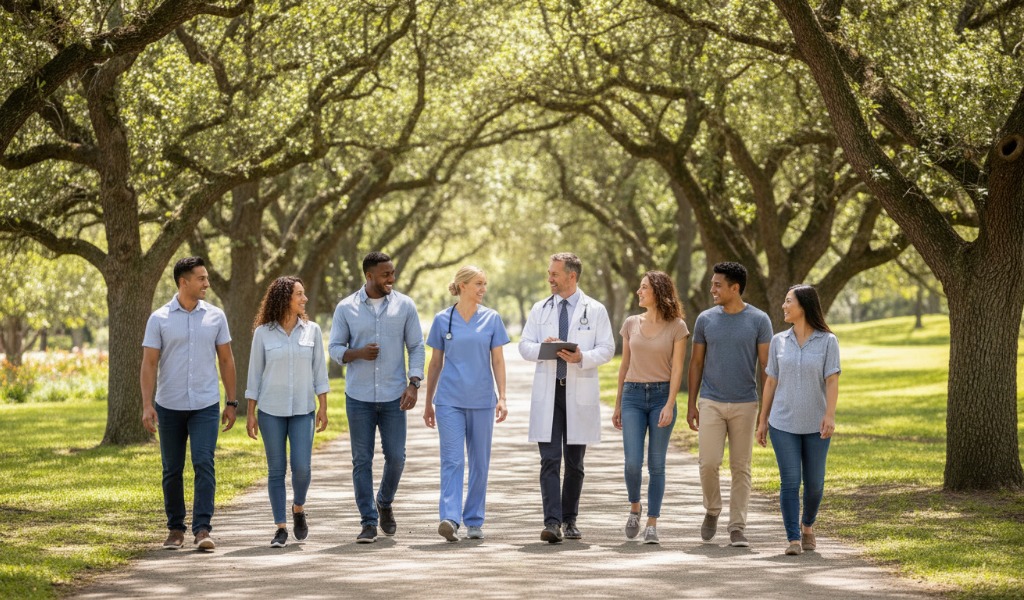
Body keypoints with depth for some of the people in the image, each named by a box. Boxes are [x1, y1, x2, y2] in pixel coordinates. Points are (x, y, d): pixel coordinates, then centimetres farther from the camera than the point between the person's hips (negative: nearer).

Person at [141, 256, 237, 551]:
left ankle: (202, 530, -14)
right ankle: (175, 528, 20)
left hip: (206, 405, 0)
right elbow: (149, 364, -3)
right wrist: (147, 405, -12)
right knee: (172, 470, 8)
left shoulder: (215, 316, 3)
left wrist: (231, 402, 7)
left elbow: (226, 360, 9)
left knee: (204, 464, -12)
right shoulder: (159, 319, -2)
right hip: (169, 406, 0)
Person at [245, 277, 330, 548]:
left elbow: (319, 371, 5)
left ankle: (298, 509, 20)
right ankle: (281, 528, 8)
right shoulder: (263, 332, -1)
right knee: (276, 469, 1)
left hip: (303, 410, 1)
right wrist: (250, 413, 0)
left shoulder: (312, 330, 3)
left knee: (301, 466, -9)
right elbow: (255, 373, 3)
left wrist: (323, 407, -1)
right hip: (271, 410, -1)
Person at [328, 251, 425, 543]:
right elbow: (334, 348, 4)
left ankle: (384, 503, 29)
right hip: (359, 397, 0)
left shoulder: (405, 305, 2)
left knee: (396, 457, 1)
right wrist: (358, 353, -17)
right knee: (362, 461, 0)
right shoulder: (346, 308, 1)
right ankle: (368, 522, 6)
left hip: (394, 396, 1)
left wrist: (414, 383, -7)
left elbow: (416, 346, 5)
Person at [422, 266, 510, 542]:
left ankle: (474, 521, 15)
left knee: (479, 461, 6)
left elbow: (498, 361, 5)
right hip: (449, 400, -2)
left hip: (482, 400, 2)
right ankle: (450, 518, -21)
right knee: (452, 459, -11)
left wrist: (502, 397, -5)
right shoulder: (443, 320, 3)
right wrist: (428, 402, 10)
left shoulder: (491, 319, 5)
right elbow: (435, 363, 9)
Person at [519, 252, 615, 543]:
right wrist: (543, 349, -15)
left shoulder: (595, 310, 3)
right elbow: (525, 345, 7)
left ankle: (569, 519, 21)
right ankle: (552, 522, -13)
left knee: (575, 462, 8)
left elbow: (607, 349, -1)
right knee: (550, 460, -8)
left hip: (580, 393, -1)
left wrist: (582, 358, -20)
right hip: (547, 391, 1)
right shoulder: (540, 309, 10)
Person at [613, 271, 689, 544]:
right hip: (633, 396, 2)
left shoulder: (677, 327, 0)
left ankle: (652, 525, 4)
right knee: (633, 462, -9)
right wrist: (617, 405, 14)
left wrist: (670, 405, -14)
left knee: (656, 464, -1)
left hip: (662, 396, -2)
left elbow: (677, 369, -4)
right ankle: (635, 509, 17)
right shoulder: (631, 324, 9)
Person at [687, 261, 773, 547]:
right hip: (711, 403, 1)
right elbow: (696, 363, 9)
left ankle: (737, 528, 6)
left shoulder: (759, 321, -2)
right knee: (708, 462, -9)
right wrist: (691, 404, 6)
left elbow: (765, 366, 0)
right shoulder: (705, 319, 4)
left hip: (744, 405, -1)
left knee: (741, 468, 1)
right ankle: (712, 510, 17)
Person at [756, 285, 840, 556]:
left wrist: (830, 415, -21)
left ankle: (807, 525, 33)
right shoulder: (779, 341, 4)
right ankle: (793, 540, -5)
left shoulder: (827, 341, -2)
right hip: (783, 424, 1)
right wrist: (762, 420, 6)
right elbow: (771, 382, 7)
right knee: (790, 482, -8)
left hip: (816, 425, -1)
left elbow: (832, 381, -9)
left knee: (814, 482, 6)